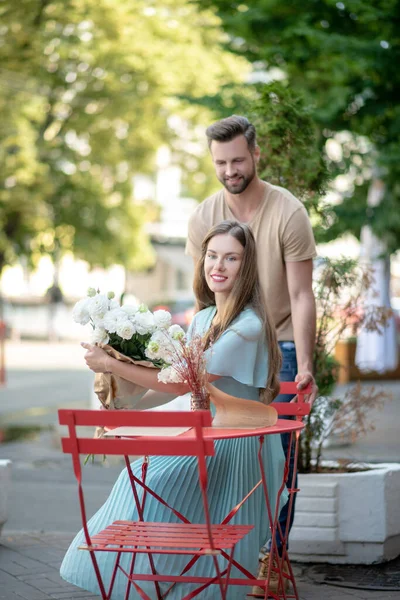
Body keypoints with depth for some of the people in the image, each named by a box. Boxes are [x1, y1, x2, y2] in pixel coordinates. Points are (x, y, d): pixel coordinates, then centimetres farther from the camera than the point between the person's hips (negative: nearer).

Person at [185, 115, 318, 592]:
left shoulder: (288, 213, -14)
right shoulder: (203, 218, -3)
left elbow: (300, 296, -13)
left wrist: (304, 366, -17)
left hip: (280, 344, -3)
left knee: (276, 451, -3)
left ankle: (272, 552, 7)